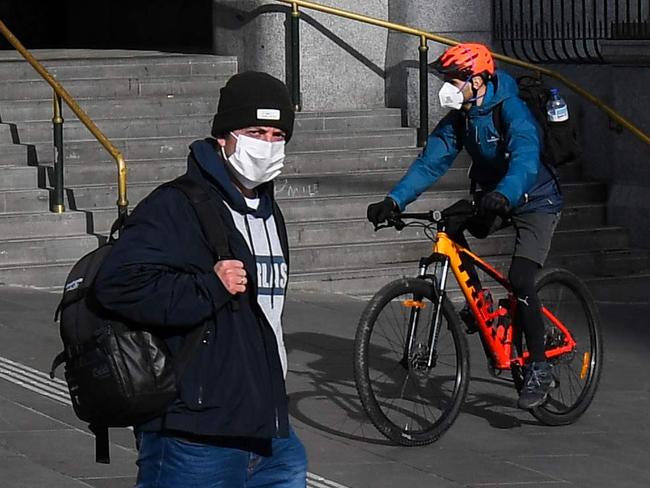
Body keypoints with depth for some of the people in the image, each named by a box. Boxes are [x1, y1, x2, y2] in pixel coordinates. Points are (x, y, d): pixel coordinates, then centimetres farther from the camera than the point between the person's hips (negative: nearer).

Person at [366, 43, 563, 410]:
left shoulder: (512, 110, -26)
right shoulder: (458, 119, -5)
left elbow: (526, 160, -42)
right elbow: (430, 163, -10)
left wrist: (503, 195, -61)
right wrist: (394, 201, -23)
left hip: (534, 201, -7)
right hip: (492, 197, 7)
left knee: (520, 280, -20)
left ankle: (540, 368, -12)